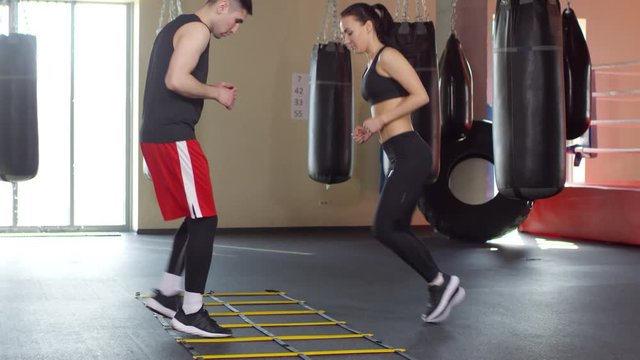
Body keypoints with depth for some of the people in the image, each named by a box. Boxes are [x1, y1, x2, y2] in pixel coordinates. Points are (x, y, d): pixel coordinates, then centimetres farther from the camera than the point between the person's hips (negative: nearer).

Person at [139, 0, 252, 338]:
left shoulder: (178, 27, 22)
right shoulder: (196, 29, -9)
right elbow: (176, 81, -22)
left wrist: (211, 91, 15)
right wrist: (215, 93, -8)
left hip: (158, 135, 10)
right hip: (173, 137, -10)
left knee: (195, 219, 18)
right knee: (204, 220, -6)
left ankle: (166, 294, 24)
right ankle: (190, 313, -1)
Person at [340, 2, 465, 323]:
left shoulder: (388, 56, -8)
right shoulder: (372, 65, 19)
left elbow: (420, 95, -17)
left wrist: (381, 120, -15)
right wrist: (370, 128, 9)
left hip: (409, 154, -10)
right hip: (400, 156, 10)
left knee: (384, 229, -10)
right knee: (398, 230, 11)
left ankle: (440, 282, 1)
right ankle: (441, 289, 18)